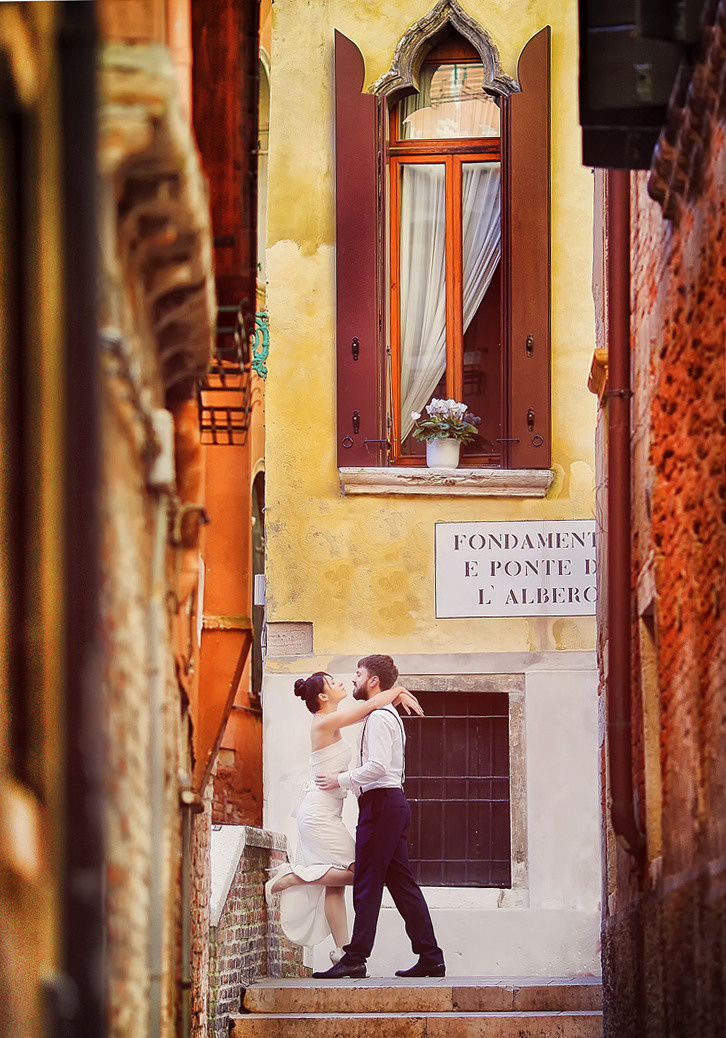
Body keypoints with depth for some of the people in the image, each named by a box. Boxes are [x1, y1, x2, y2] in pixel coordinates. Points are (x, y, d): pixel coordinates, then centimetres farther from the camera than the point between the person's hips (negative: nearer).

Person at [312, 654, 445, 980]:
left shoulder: (378, 717, -11)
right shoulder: (389, 715, 21)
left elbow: (378, 766, -22)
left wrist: (342, 780, -13)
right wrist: (345, 777, 20)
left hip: (380, 805, -10)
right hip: (392, 802, 10)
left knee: (367, 884, -10)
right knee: (402, 883, 9)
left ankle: (355, 958, -10)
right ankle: (430, 957, 7)